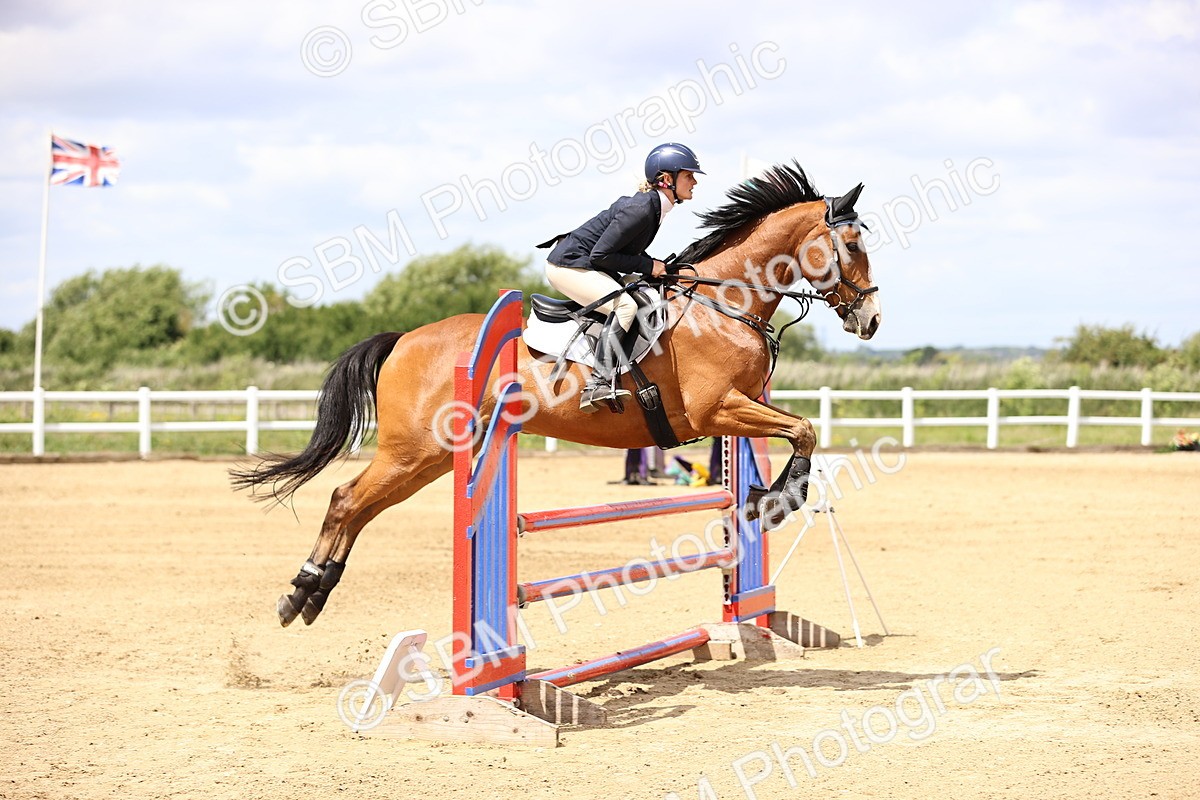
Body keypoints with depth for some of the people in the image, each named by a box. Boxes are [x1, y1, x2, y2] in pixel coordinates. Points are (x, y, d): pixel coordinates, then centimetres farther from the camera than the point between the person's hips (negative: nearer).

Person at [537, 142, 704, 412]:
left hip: (582, 264, 11)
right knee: (624, 305, -26)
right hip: (567, 266, -11)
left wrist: (658, 267, 2)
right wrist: (648, 266, -18)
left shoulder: (652, 205, 6)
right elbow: (601, 255, -24)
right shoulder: (640, 210, -23)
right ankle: (601, 381, -30)